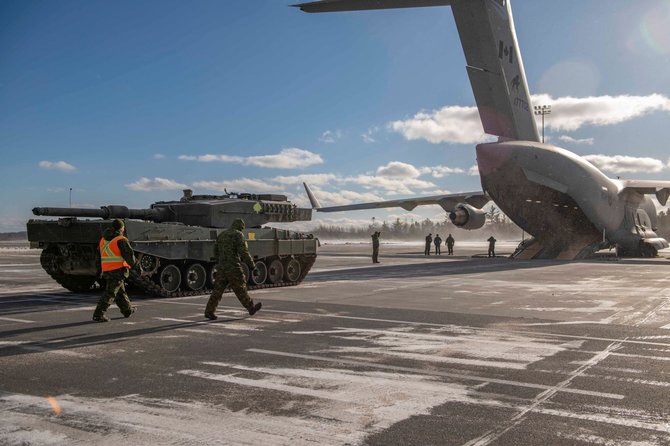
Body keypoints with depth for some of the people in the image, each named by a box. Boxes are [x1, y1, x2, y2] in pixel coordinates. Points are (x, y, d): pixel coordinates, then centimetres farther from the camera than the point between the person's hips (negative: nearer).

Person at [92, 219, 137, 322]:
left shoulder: (103, 239, 11)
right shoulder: (121, 240, -12)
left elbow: (101, 253, 12)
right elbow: (129, 254, -15)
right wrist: (132, 263, 3)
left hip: (106, 270, 8)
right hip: (118, 269, -8)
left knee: (120, 291, 20)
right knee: (110, 293, -6)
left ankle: (128, 310, 34)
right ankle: (98, 315, -10)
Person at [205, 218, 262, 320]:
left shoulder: (221, 235, 15)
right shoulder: (238, 234, -7)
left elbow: (216, 251, 21)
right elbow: (243, 252, -15)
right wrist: (251, 264, -8)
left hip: (221, 267, 6)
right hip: (233, 268, -6)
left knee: (217, 290, 7)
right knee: (241, 289, 6)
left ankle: (209, 311, 3)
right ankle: (251, 308, 20)